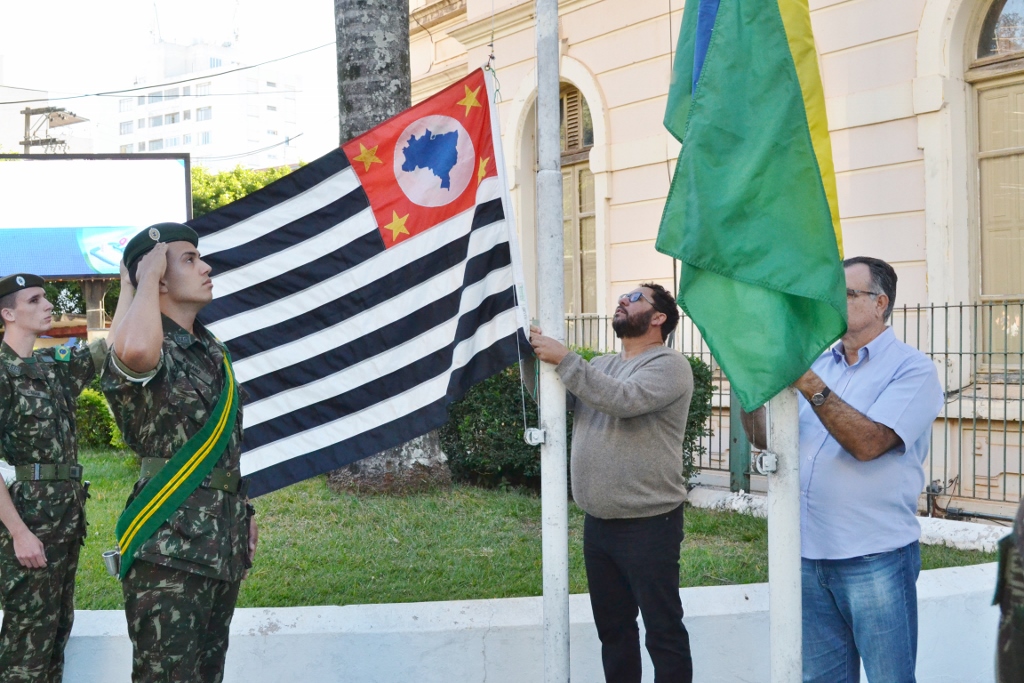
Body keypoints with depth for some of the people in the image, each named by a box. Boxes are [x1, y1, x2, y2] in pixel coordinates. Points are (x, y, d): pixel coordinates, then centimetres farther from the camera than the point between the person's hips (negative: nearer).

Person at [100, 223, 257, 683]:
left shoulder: (212, 350, 14)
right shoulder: (149, 351, -14)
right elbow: (135, 350, -41)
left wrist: (243, 512, 21)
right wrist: (147, 277, -24)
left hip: (222, 544, 8)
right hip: (169, 547, -8)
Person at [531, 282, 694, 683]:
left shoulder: (668, 365, -9)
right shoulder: (600, 366, 15)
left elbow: (623, 399, -25)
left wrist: (563, 360, -21)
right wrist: (535, 358, -5)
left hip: (648, 524, -8)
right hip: (598, 522, 8)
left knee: (663, 633, -1)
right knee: (613, 628, 17)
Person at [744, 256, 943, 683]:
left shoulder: (910, 368, -6)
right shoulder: (818, 364, 13)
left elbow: (868, 443, -21)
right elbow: (764, 437, 7)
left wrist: (809, 385, -24)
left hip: (875, 559, -6)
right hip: (810, 553, 6)